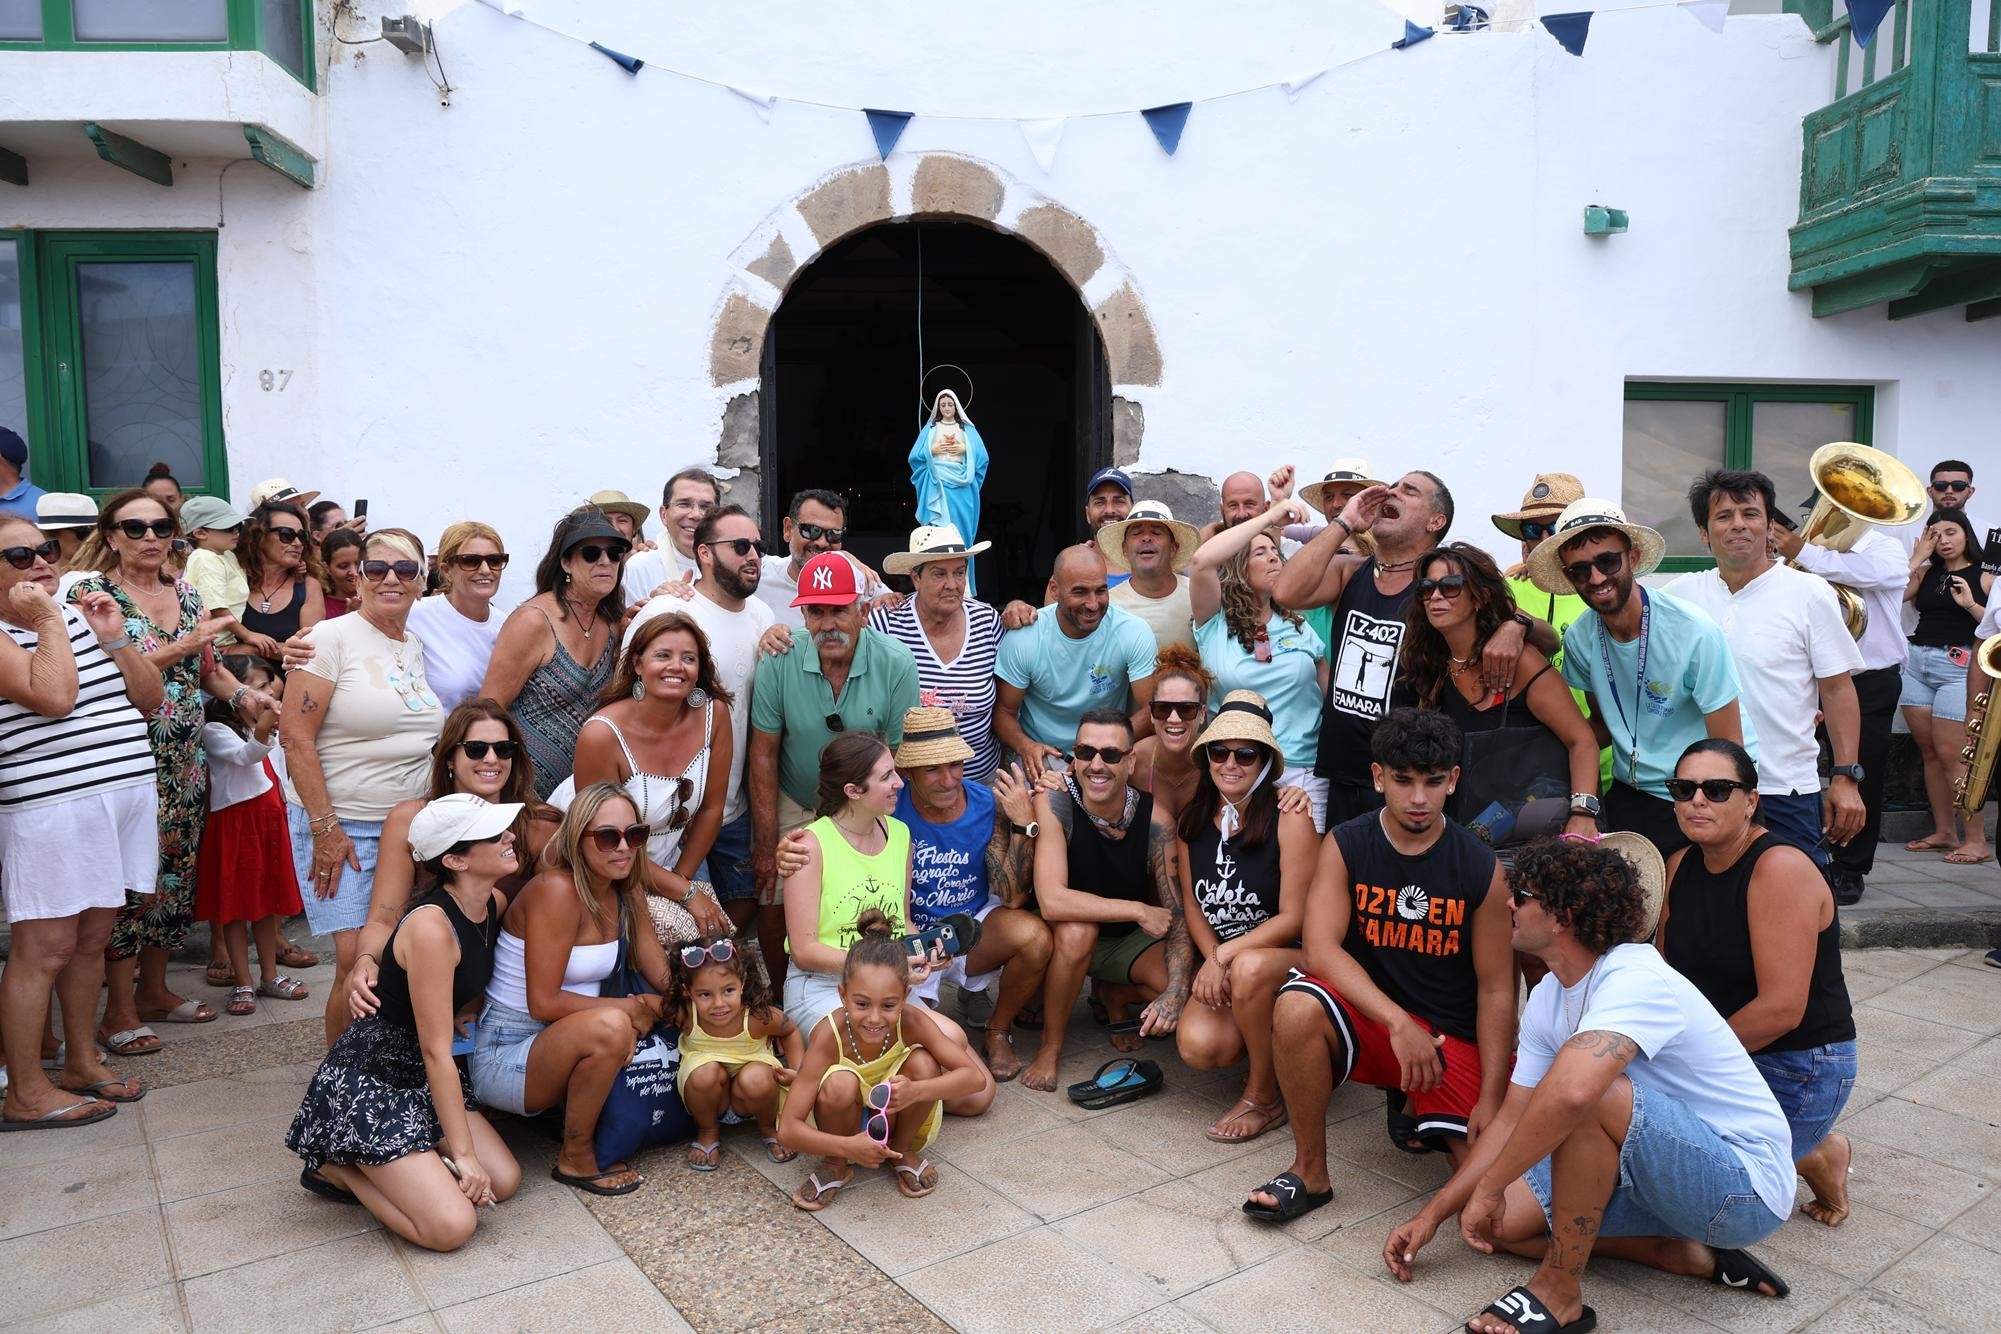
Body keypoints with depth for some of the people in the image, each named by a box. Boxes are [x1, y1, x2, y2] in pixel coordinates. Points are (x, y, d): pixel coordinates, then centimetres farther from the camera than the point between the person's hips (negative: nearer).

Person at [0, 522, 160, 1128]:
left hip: (125, 794, 7)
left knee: (91, 940, 16)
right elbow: (53, 696, -21)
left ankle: (82, 1062, 28)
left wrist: (115, 637, 1)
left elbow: (150, 696, 14)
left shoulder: (81, 615, 16)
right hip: (51, 809, -7)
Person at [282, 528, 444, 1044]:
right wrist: (325, 828, -15)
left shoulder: (420, 648, 11)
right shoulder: (332, 638, -7)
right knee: (358, 960, -10)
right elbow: (296, 736, -12)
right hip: (342, 826, -5)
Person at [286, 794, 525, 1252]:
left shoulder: (495, 904, -2)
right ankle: (338, 1168, 5)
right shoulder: (430, 927, -27)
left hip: (422, 1077, 9)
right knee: (453, 1225, -15)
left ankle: (378, 1164, 14)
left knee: (504, 1181, -1)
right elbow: (436, 1051, -23)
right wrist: (463, 1153, -18)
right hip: (366, 1083, -8)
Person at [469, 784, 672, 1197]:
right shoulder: (556, 891, -21)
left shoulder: (629, 894, 3)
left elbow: (664, 978, 5)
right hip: (503, 1057, -8)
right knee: (610, 1026, -32)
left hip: (561, 1046, 8)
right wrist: (635, 1007, -15)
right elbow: (543, 1003, -22)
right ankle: (575, 1159, -10)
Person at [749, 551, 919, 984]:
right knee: (774, 908, 0)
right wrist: (766, 845, -8)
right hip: (792, 806, 1)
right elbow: (764, 754, -8)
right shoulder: (779, 661, -16)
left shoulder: (896, 664, -18)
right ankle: (783, 998, 28)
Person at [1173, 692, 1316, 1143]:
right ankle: (1263, 1048, 14)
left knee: (1249, 968, -39)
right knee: (1198, 1046, -24)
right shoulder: (1191, 819, 3)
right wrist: (1213, 961, -10)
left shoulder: (1289, 820, -13)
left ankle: (1264, 1097, -13)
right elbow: (1191, 904, 6)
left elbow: (1293, 918, -14)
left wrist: (1227, 955, -19)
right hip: (1218, 962, 4)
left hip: (1289, 957, -4)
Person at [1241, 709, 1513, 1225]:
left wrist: (1490, 1099, -9)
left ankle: (1416, 1108, 18)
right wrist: (1399, 1023, -29)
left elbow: (1495, 989, -3)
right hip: (1366, 1019, 0)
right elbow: (1321, 947, -17)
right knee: (1297, 1007, -34)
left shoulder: (1482, 869, -6)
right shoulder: (1345, 846, -6)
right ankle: (1309, 1172, -12)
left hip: (1452, 1036, 1)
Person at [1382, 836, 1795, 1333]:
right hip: (1670, 1171, 9)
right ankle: (1687, 1253, 2)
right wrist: (1433, 1213, 0)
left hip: (1748, 1188, -9)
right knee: (1500, 1221, -1)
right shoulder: (1548, 998, 1)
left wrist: (1488, 1189, -33)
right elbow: (1513, 1119, 5)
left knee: (1595, 1093, -34)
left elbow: (1569, 1094, -45)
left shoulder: (1635, 980, -27)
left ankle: (1560, 1293, -18)